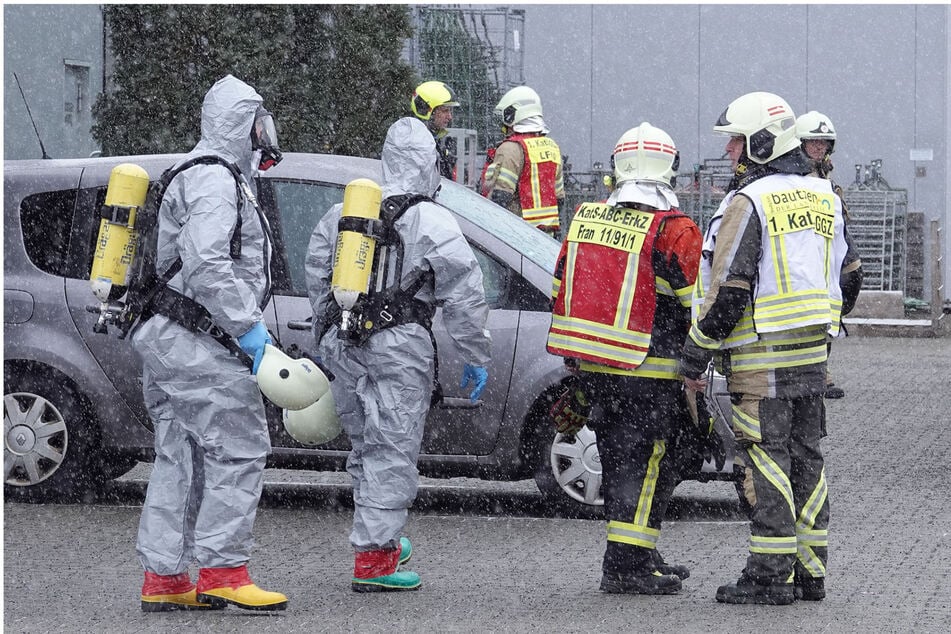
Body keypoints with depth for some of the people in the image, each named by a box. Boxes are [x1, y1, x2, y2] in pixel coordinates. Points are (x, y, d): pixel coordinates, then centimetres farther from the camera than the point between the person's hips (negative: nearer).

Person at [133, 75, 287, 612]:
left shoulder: (199, 179, 23)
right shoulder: (215, 182, -12)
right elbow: (206, 265, -24)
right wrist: (249, 326, -21)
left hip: (168, 342, 11)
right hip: (198, 346, -11)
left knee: (181, 459, 11)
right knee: (239, 451, -10)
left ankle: (164, 578, 12)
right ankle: (222, 572, -12)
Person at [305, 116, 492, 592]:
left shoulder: (343, 213, 12)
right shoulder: (431, 221, -6)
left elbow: (317, 272, 20)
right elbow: (464, 293, -7)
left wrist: (326, 335, 31)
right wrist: (476, 357, 1)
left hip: (342, 344, 6)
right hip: (398, 347, -6)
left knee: (365, 445, 19)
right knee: (392, 453, -3)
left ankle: (384, 540, 29)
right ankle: (373, 560, -6)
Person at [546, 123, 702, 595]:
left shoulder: (584, 219, 6)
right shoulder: (674, 231, -13)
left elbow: (560, 292, 13)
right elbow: (698, 307, -9)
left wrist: (576, 359, 21)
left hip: (592, 369, 6)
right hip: (650, 374, -6)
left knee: (620, 461, 16)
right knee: (645, 464, 0)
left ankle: (641, 556, 25)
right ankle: (626, 565, -3)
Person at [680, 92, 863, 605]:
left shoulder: (751, 203, -13)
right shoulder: (824, 198, 12)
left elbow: (728, 289, -16)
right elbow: (846, 279, 19)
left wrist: (695, 353, -9)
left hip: (761, 356, -8)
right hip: (812, 354, 8)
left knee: (767, 459, -6)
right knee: (805, 458, 11)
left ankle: (770, 575, -6)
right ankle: (810, 570, 14)